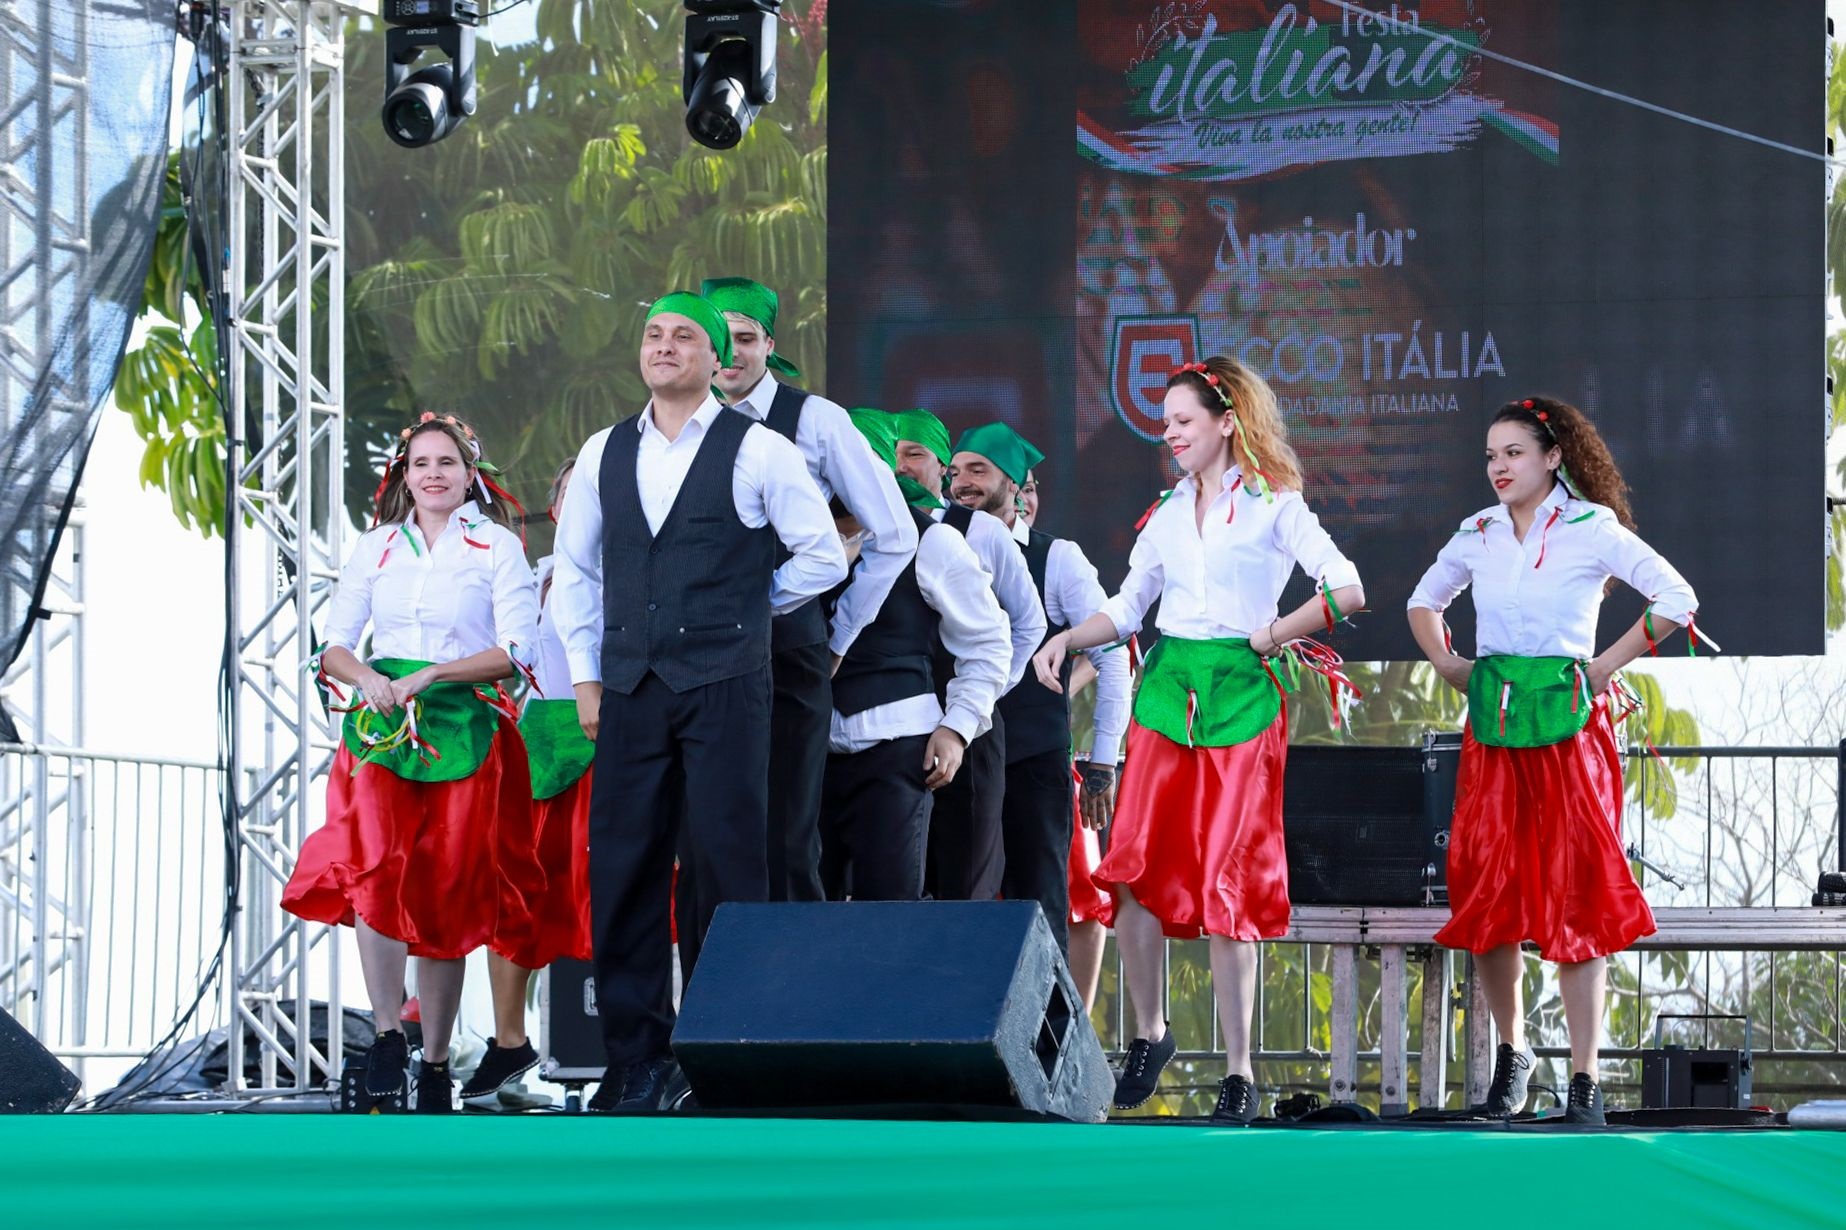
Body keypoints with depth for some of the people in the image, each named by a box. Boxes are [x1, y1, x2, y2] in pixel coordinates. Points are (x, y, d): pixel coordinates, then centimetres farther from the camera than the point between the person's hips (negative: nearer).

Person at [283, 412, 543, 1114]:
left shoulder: (497, 547, 5)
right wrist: (367, 680, -10)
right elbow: (335, 643, 12)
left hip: (463, 731, -2)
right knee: (372, 866, -22)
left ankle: (436, 1061, 9)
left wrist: (430, 676, -15)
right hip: (381, 727, 2)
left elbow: (516, 650, -5)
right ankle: (387, 1031, -16)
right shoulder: (376, 547, 14)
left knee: (445, 896, 0)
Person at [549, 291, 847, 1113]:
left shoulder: (757, 452, 0)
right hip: (630, 689, 4)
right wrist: (585, 676, 11)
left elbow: (822, 557, 5)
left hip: (724, 683, -4)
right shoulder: (603, 454, 12)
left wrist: (748, 606, 8)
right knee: (623, 869, 2)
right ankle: (634, 1059, 9)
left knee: (726, 866, -4)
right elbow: (576, 570, 17)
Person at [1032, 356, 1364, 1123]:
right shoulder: (1168, 515, 15)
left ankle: (1239, 1072, 0)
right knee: (1134, 869, -7)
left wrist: (1273, 635, -7)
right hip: (1167, 691, 4)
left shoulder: (1274, 507, 0)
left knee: (1224, 885, -6)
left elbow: (1347, 591, -9)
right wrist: (1065, 640, 4)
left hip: (1239, 698, -4)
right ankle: (1148, 1032, 12)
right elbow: (1126, 610, 19)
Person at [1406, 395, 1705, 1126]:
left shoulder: (1592, 530, -4)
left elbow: (1677, 600, -6)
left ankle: (1585, 1080, -3)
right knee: (1485, 893, 2)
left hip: (1565, 718, -4)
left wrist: (1608, 665, -8)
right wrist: (1446, 664, 10)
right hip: (1492, 723, 4)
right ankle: (1511, 1051, 21)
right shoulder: (1478, 535, 9)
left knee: (1574, 896, -5)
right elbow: (1424, 601, 26)